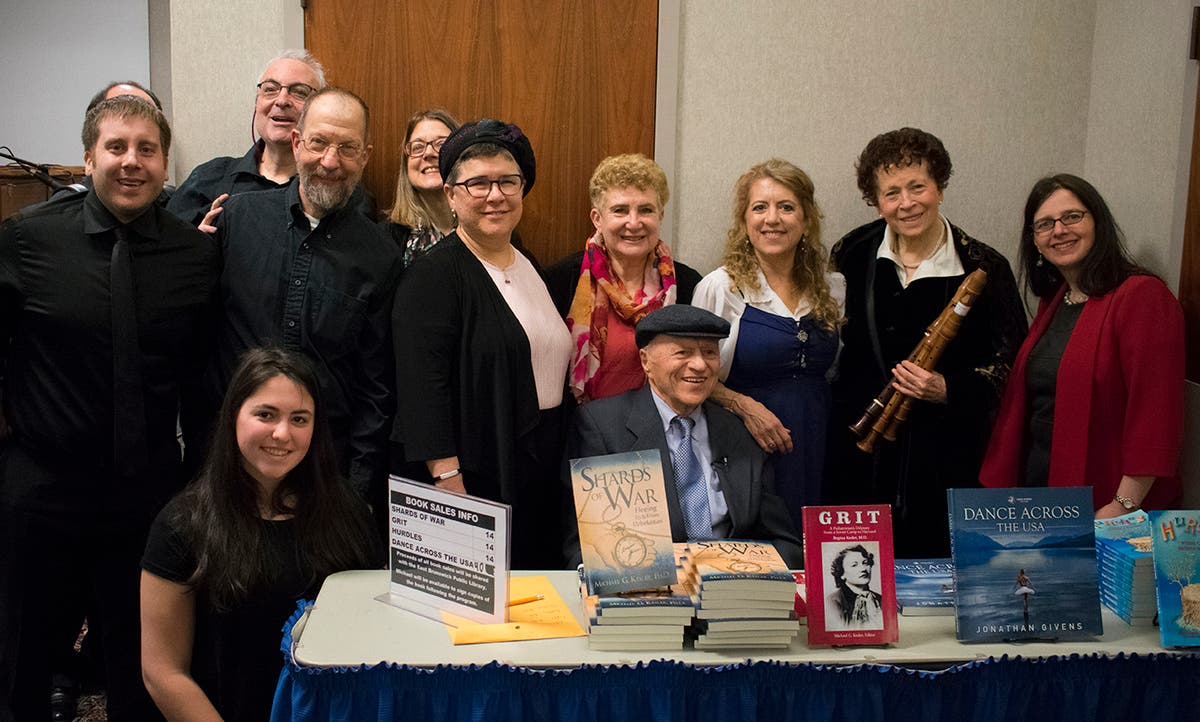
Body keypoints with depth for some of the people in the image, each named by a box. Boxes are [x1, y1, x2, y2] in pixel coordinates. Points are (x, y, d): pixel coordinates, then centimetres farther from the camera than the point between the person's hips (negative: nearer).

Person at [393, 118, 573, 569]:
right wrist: (448, 482, -23)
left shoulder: (529, 267, 14)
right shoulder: (433, 276, -10)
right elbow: (422, 391, -17)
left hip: (540, 477, 7)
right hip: (475, 478, -7)